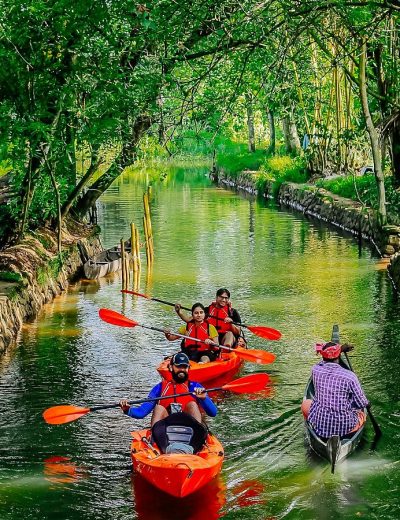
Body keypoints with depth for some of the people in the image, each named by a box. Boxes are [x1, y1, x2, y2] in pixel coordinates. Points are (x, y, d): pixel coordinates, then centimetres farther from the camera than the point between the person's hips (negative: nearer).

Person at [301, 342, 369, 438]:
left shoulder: (316, 369, -8)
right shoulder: (350, 376, -18)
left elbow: (324, 362, 19)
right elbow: (361, 404, -10)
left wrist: (340, 349, 27)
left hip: (319, 423, 1)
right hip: (345, 426, -1)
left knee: (305, 404, 29)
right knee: (361, 416, 30)